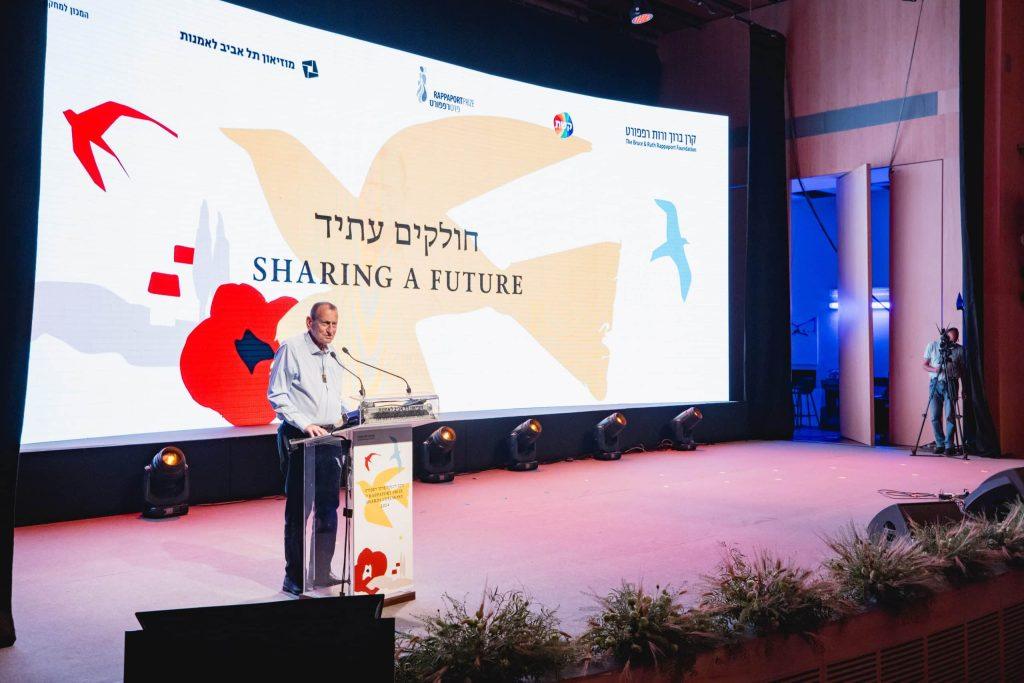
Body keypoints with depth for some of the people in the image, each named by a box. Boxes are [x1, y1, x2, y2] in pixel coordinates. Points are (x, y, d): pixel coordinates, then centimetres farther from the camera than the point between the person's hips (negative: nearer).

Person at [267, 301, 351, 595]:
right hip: (299, 438, -7)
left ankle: (322, 572, 21)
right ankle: (294, 578, 8)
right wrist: (305, 425, -18)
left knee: (329, 508, 10)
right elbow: (276, 395, -10)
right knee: (298, 509, -1)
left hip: (330, 436, 7)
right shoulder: (291, 349, -7)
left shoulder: (333, 357, 15)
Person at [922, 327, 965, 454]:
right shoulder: (932, 346, 5)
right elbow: (925, 365, 9)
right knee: (935, 416, -1)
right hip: (935, 383, 1)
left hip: (951, 384, -1)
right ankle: (940, 444, 10)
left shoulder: (959, 350, 4)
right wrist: (934, 369, -13)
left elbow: (962, 370, 8)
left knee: (949, 416, -8)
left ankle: (949, 445, -1)